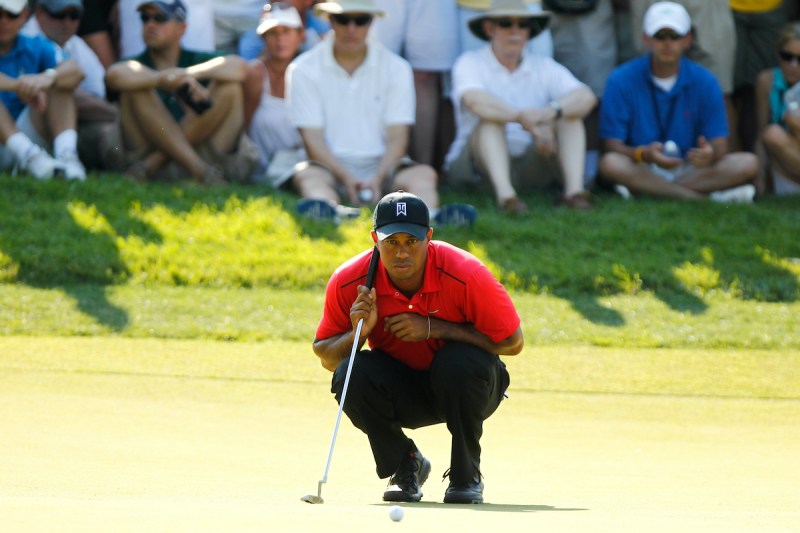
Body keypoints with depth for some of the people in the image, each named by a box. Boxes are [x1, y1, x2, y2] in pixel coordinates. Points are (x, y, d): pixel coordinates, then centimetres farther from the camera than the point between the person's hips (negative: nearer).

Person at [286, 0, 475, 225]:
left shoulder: (396, 68, 6)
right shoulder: (304, 70, 2)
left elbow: (397, 138, -1)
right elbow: (313, 138, -6)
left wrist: (377, 178, -22)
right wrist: (346, 178, -23)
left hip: (381, 166, 2)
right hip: (331, 166, -2)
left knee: (424, 175, -27)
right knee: (308, 175, -34)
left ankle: (428, 216, -61)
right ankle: (326, 211, -69)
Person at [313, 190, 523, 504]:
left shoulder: (464, 273, -25)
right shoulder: (348, 283, -18)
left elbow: (513, 342, -20)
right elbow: (325, 357, -8)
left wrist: (434, 328, -27)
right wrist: (357, 333, -31)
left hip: (461, 387, -2)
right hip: (399, 391, 2)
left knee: (460, 360, -35)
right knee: (351, 374, -29)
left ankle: (466, 475, -10)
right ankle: (405, 465, 0)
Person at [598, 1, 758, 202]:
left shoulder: (704, 82, 2)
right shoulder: (621, 81, -4)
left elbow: (719, 146, -2)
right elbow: (613, 146, -9)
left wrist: (710, 154, -29)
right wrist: (644, 154, -31)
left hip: (689, 168, 2)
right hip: (642, 170, -2)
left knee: (747, 164, -20)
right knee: (610, 164, -35)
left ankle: (646, 190, -31)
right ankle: (707, 197, -36)